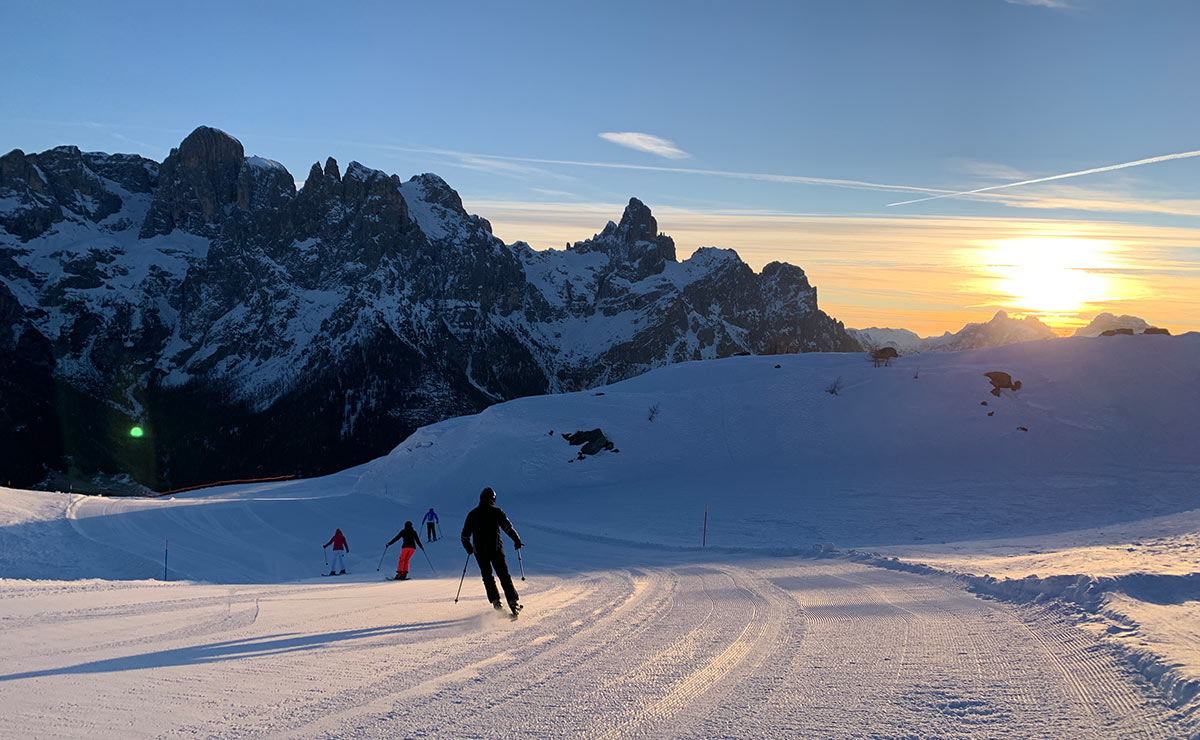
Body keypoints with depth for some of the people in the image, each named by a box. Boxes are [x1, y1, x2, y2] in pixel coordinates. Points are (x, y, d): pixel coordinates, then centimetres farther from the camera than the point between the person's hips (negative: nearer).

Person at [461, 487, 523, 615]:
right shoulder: (496, 512, -2)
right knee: (504, 576, 4)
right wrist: (517, 541, 1)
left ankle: (495, 601, 4)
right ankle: (513, 602, -4)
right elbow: (508, 527, -10)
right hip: (495, 549, -2)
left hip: (479, 551, 2)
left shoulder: (472, 514, 7)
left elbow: (465, 535, 12)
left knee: (487, 577, 16)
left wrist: (468, 548, 27)